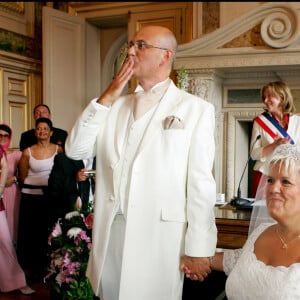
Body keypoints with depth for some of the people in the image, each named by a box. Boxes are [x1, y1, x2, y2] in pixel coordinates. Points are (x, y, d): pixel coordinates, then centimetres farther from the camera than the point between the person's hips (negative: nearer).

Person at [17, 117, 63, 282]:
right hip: (31, 197, 0)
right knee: (31, 231, 7)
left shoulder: (58, 150, 0)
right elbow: (23, 177, 10)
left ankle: (47, 266, 23)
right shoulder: (27, 152, 0)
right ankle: (32, 267, 23)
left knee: (49, 231, 5)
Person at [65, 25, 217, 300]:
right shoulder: (116, 105, 11)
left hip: (160, 235, -4)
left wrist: (198, 249, -9)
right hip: (110, 231, 5)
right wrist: (106, 97, -3)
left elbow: (201, 183, -8)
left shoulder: (196, 109, -5)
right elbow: (75, 150, 4)